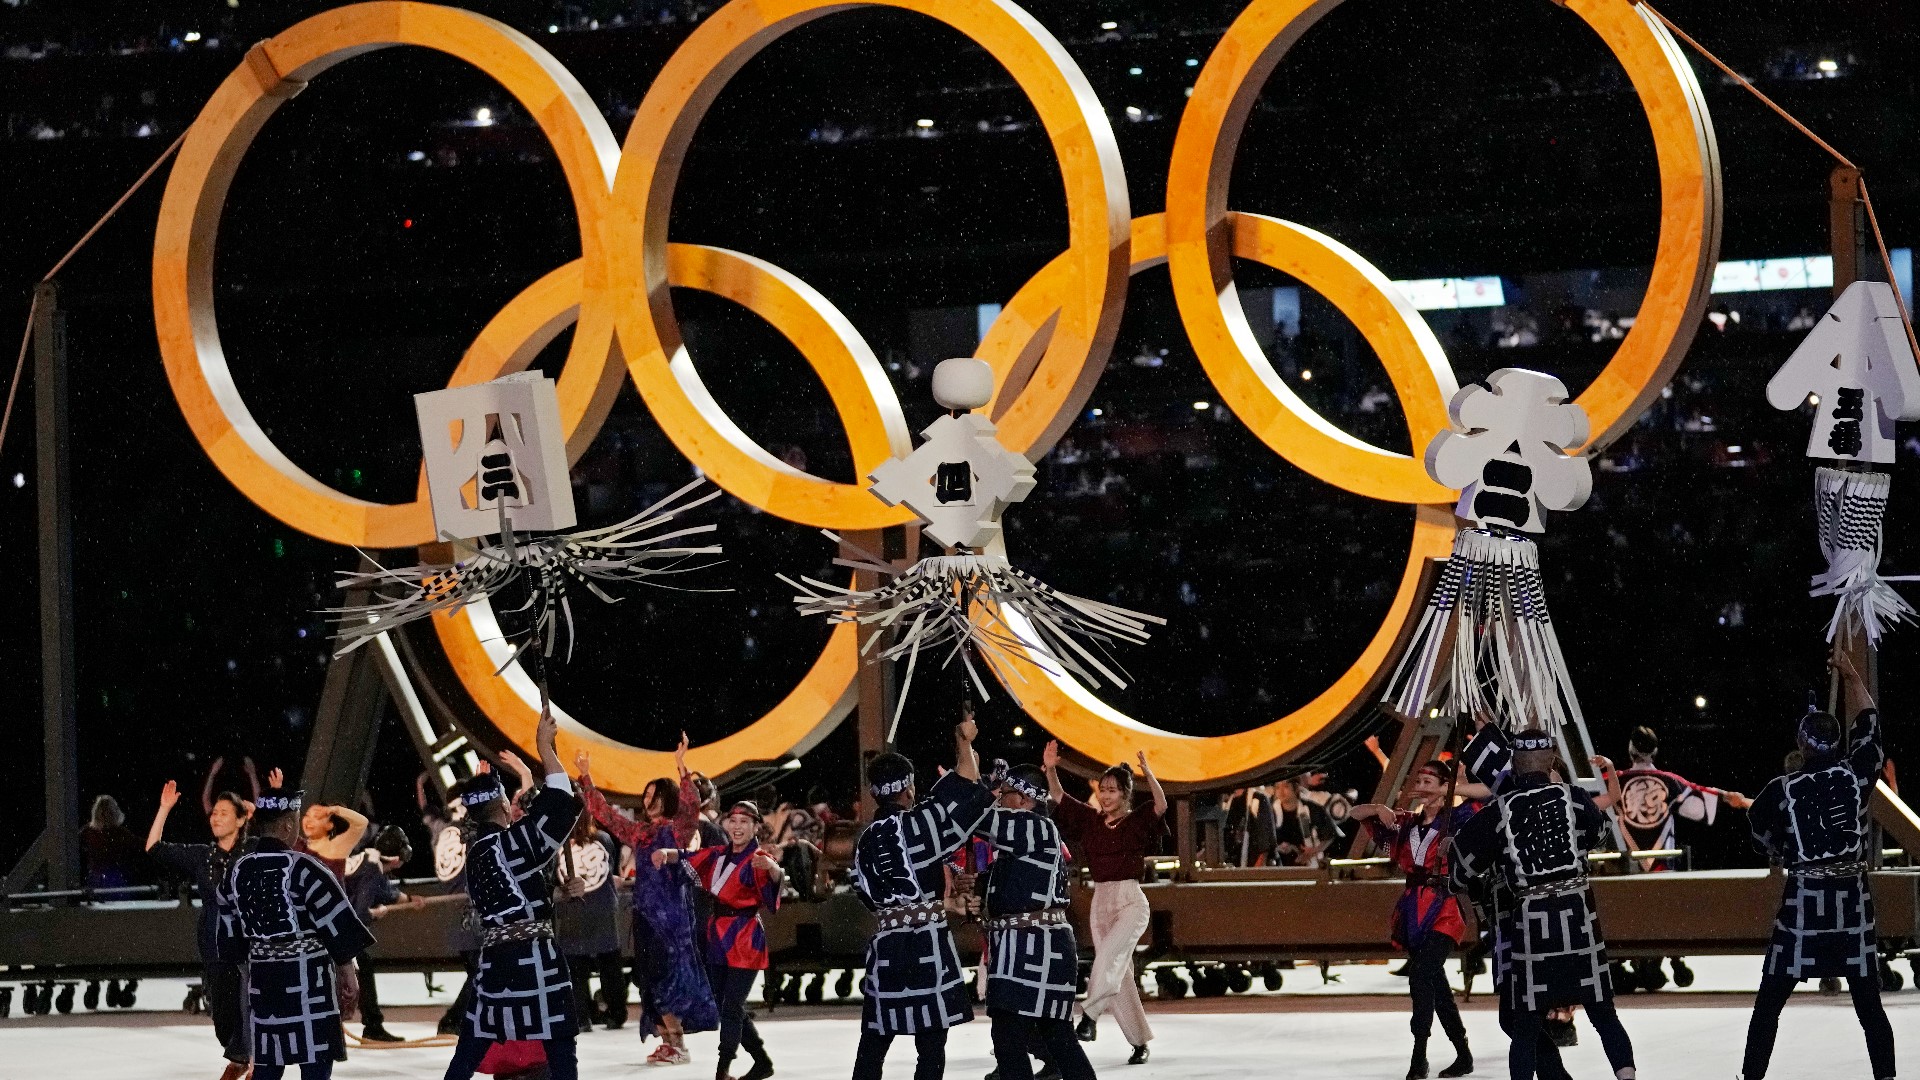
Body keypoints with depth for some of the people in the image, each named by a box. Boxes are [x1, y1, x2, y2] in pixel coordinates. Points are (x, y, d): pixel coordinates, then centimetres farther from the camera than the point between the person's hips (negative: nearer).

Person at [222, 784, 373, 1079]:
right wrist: (347, 972, -2)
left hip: (262, 977, 6)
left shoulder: (238, 870, 5)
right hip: (307, 976, -6)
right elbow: (337, 925, -11)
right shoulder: (303, 868, -13)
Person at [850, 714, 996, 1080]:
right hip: (928, 944, -5)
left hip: (885, 947, 5)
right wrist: (964, 740, 9)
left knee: (873, 1044, 12)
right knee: (931, 1047, 0)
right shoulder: (918, 823, -7)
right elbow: (966, 784, -6)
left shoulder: (866, 840, 9)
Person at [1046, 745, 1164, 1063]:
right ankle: (1139, 1041, 10)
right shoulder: (1091, 820, 8)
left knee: (1109, 954, -29)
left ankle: (1089, 1015, -31)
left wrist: (1148, 774, -36)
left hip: (1130, 901, -5)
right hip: (1100, 902, 5)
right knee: (1118, 972, 4)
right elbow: (1058, 797, 10)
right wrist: (1050, 769, -7)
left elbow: (1161, 805, -22)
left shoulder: (1137, 821, -4)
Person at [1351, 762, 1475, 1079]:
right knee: (1435, 985, 11)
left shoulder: (1456, 819, -4)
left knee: (1421, 973, -22)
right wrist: (1378, 809, -1)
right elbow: (1355, 814, 18)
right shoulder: (1406, 824, 12)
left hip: (1444, 911, -7)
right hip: (1413, 911, 7)